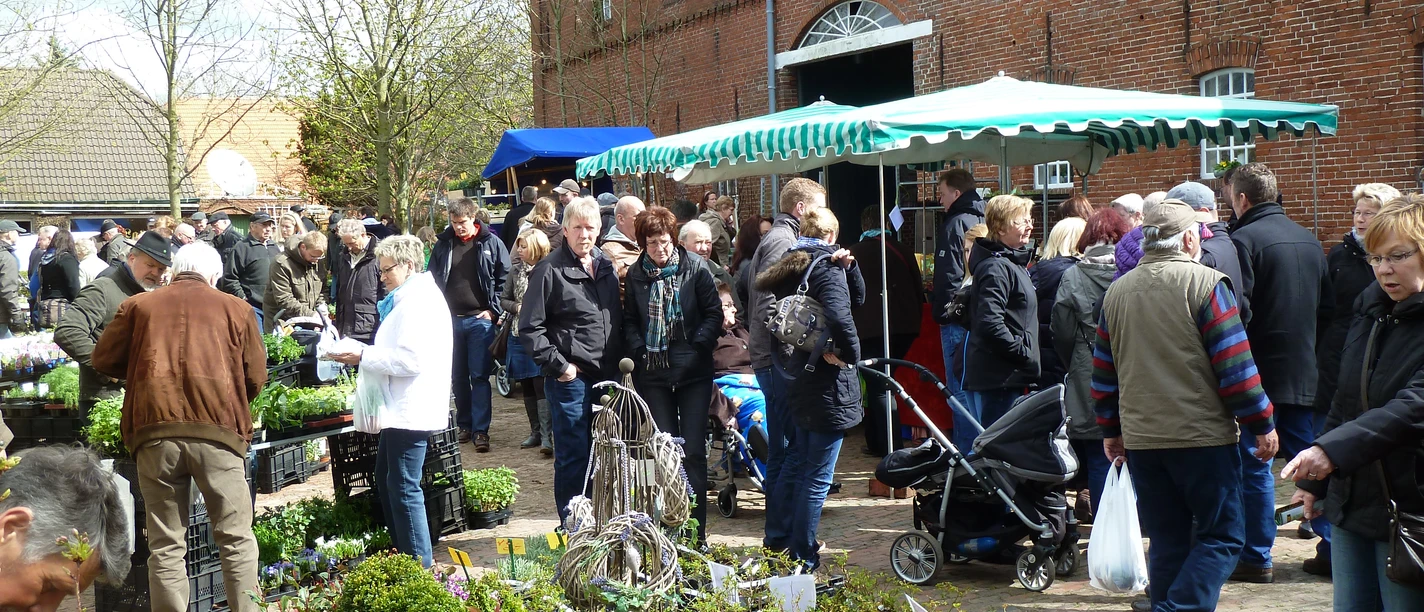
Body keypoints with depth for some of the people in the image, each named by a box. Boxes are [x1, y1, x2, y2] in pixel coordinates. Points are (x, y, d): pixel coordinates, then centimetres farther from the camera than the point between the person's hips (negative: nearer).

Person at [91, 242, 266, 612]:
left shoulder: (138, 306, 13)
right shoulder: (234, 308, 10)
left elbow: (103, 361, 15)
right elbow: (255, 377, 9)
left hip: (154, 431, 2)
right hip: (217, 430, -1)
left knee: (166, 546, 9)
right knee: (236, 539, 7)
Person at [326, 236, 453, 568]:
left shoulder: (419, 302, -16)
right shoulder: (408, 298, 17)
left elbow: (411, 359, -24)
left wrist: (363, 357, -17)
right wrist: (365, 355, 12)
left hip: (410, 412, -11)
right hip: (401, 411, 11)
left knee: (404, 489, -6)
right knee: (386, 482, 18)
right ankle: (404, 553, 27)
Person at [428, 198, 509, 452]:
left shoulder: (491, 243, -2)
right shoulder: (443, 244, 6)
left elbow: (504, 278, 0)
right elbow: (432, 278, 13)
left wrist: (494, 309, -7)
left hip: (480, 319, -3)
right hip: (450, 319, 3)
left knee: (479, 376, -4)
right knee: (458, 376, 11)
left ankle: (480, 431, -2)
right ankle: (465, 425, 23)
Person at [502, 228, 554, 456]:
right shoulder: (516, 270, 7)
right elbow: (504, 300, 13)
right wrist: (518, 308, -4)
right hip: (520, 334, 6)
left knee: (541, 385, -10)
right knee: (527, 386, 12)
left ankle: (546, 436, -8)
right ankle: (535, 431, 22)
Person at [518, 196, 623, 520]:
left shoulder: (606, 266, 12)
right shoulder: (550, 269, -8)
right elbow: (530, 327, -10)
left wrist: (621, 359, 10)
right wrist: (558, 366, -13)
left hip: (608, 376, 6)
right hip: (571, 378, -6)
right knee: (573, 457, 0)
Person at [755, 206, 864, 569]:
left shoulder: (792, 269, 12)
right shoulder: (827, 269, -13)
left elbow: (857, 298, 14)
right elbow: (840, 318, -32)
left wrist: (849, 266, -1)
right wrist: (850, 355, -16)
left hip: (800, 380, 9)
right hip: (829, 387, -9)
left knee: (797, 464, 22)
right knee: (818, 477, -2)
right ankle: (803, 559, 4)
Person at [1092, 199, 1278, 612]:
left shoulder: (1116, 292, 9)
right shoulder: (1205, 283, -8)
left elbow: (1104, 373, 13)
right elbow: (1235, 366, -11)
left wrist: (1111, 430, 22)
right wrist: (1262, 424, -2)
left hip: (1140, 439, 6)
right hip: (1202, 436, -5)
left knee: (1167, 541, 12)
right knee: (1222, 535, 1)